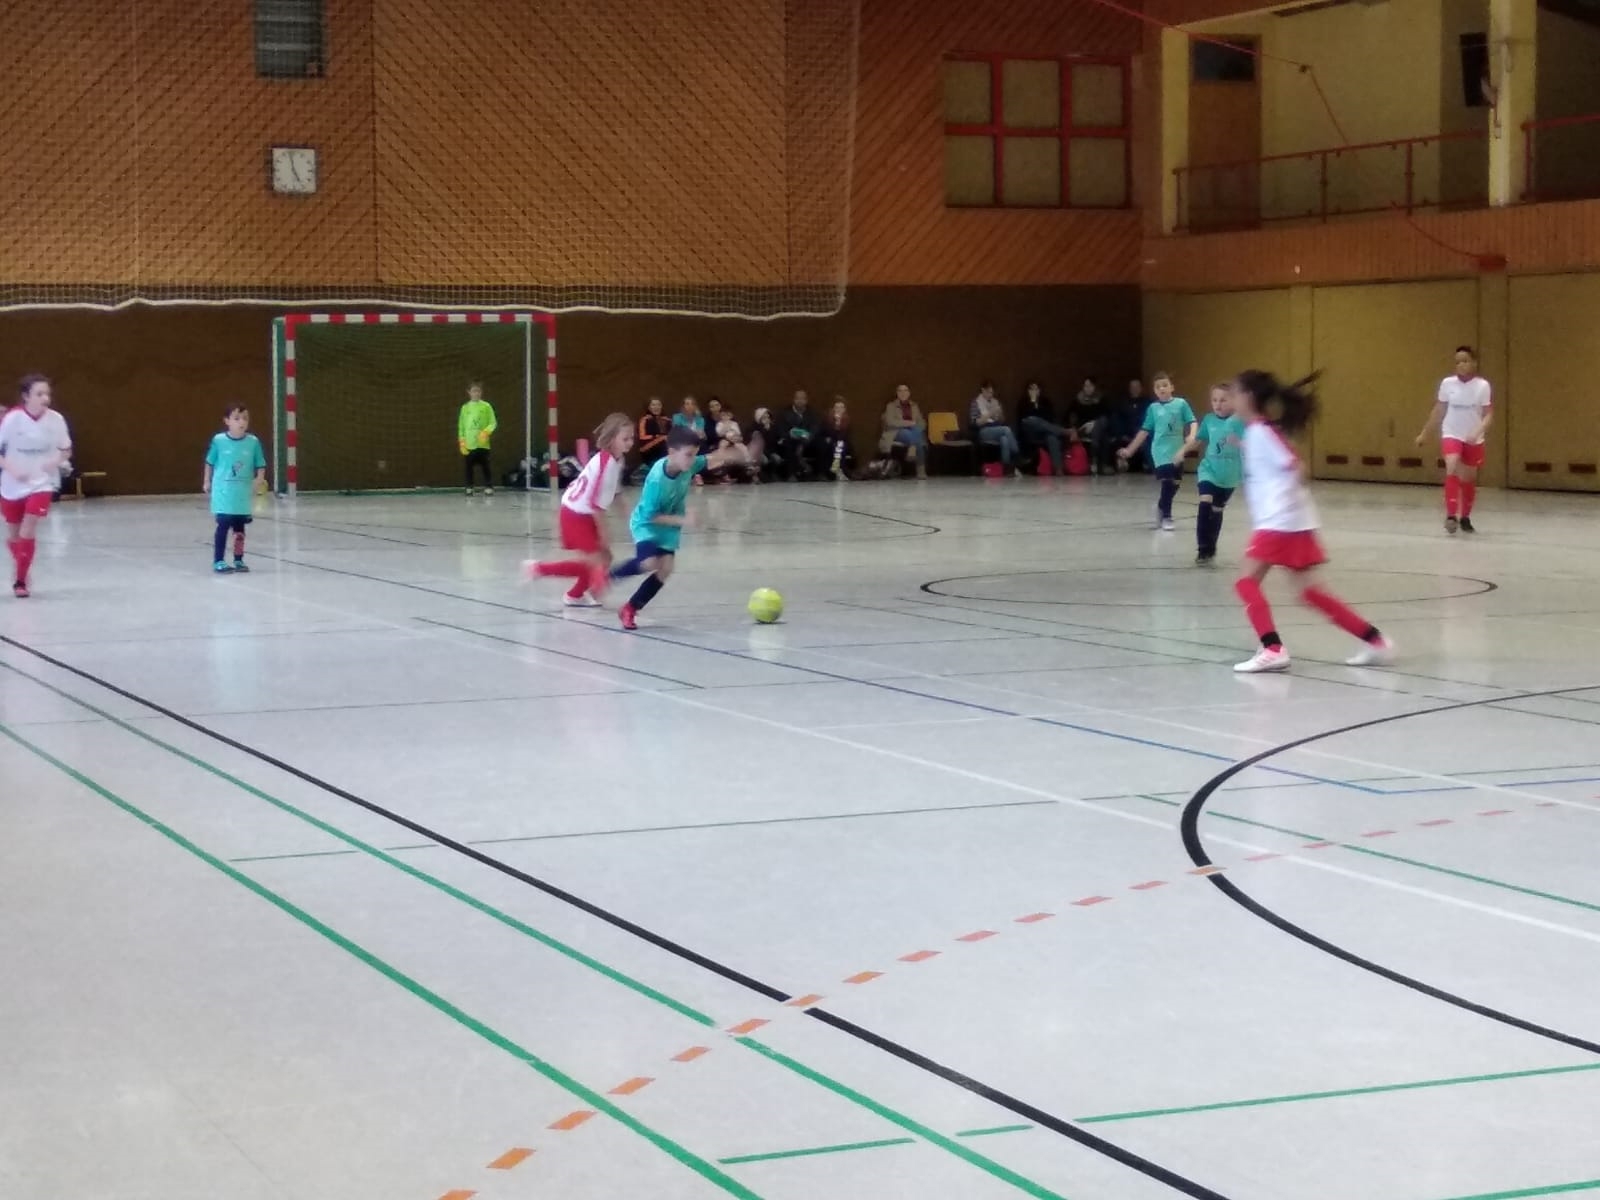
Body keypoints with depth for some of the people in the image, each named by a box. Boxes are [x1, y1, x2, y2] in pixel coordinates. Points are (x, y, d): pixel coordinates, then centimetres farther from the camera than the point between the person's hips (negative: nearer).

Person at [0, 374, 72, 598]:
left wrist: (56, 461, -17)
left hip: (41, 483, -1)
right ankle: (22, 571, 41)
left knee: (28, 532, -16)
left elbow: (66, 450, 3)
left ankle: (21, 580, -5)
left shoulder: (56, 419, -12)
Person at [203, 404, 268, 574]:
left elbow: (261, 467, 2)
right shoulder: (219, 441, -8)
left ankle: (238, 560, 22)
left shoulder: (253, 442, -6)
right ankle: (218, 561, 4)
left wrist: (258, 481, -13)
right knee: (223, 526, -2)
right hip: (223, 492, -2)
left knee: (239, 527, 12)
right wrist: (207, 482, 10)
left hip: (243, 494, 2)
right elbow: (210, 463, 5)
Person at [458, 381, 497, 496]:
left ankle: (489, 487, 4)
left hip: (482, 443, -2)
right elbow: (461, 426, 10)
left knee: (485, 466, -2)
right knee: (469, 466, 2)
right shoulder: (465, 407, 8)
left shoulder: (486, 406, 2)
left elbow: (492, 423, 2)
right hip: (469, 444, 2)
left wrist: (486, 432, -16)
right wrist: (462, 442, 2)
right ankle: (469, 488, 11)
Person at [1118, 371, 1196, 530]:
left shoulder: (1181, 404, 0)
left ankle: (1161, 507, 35)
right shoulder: (1153, 408, 4)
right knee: (1167, 481, -12)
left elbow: (1192, 423, -4)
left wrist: (1191, 437, -24)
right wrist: (1130, 450, 9)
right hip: (1161, 450, -2)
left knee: (1175, 483, 9)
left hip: (1177, 450, 2)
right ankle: (1166, 516, 2)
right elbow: (1144, 431, 9)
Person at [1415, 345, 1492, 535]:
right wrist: (1424, 433, 11)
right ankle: (1451, 515, -28)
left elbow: (1488, 414, -8)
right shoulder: (1447, 383, -4)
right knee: (1452, 468, -24)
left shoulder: (1482, 385, -9)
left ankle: (1465, 517, 30)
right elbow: (1438, 411, 7)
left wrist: (1478, 432, -25)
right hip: (1451, 435, -1)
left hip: (1473, 439, 1)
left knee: (1469, 478, 12)